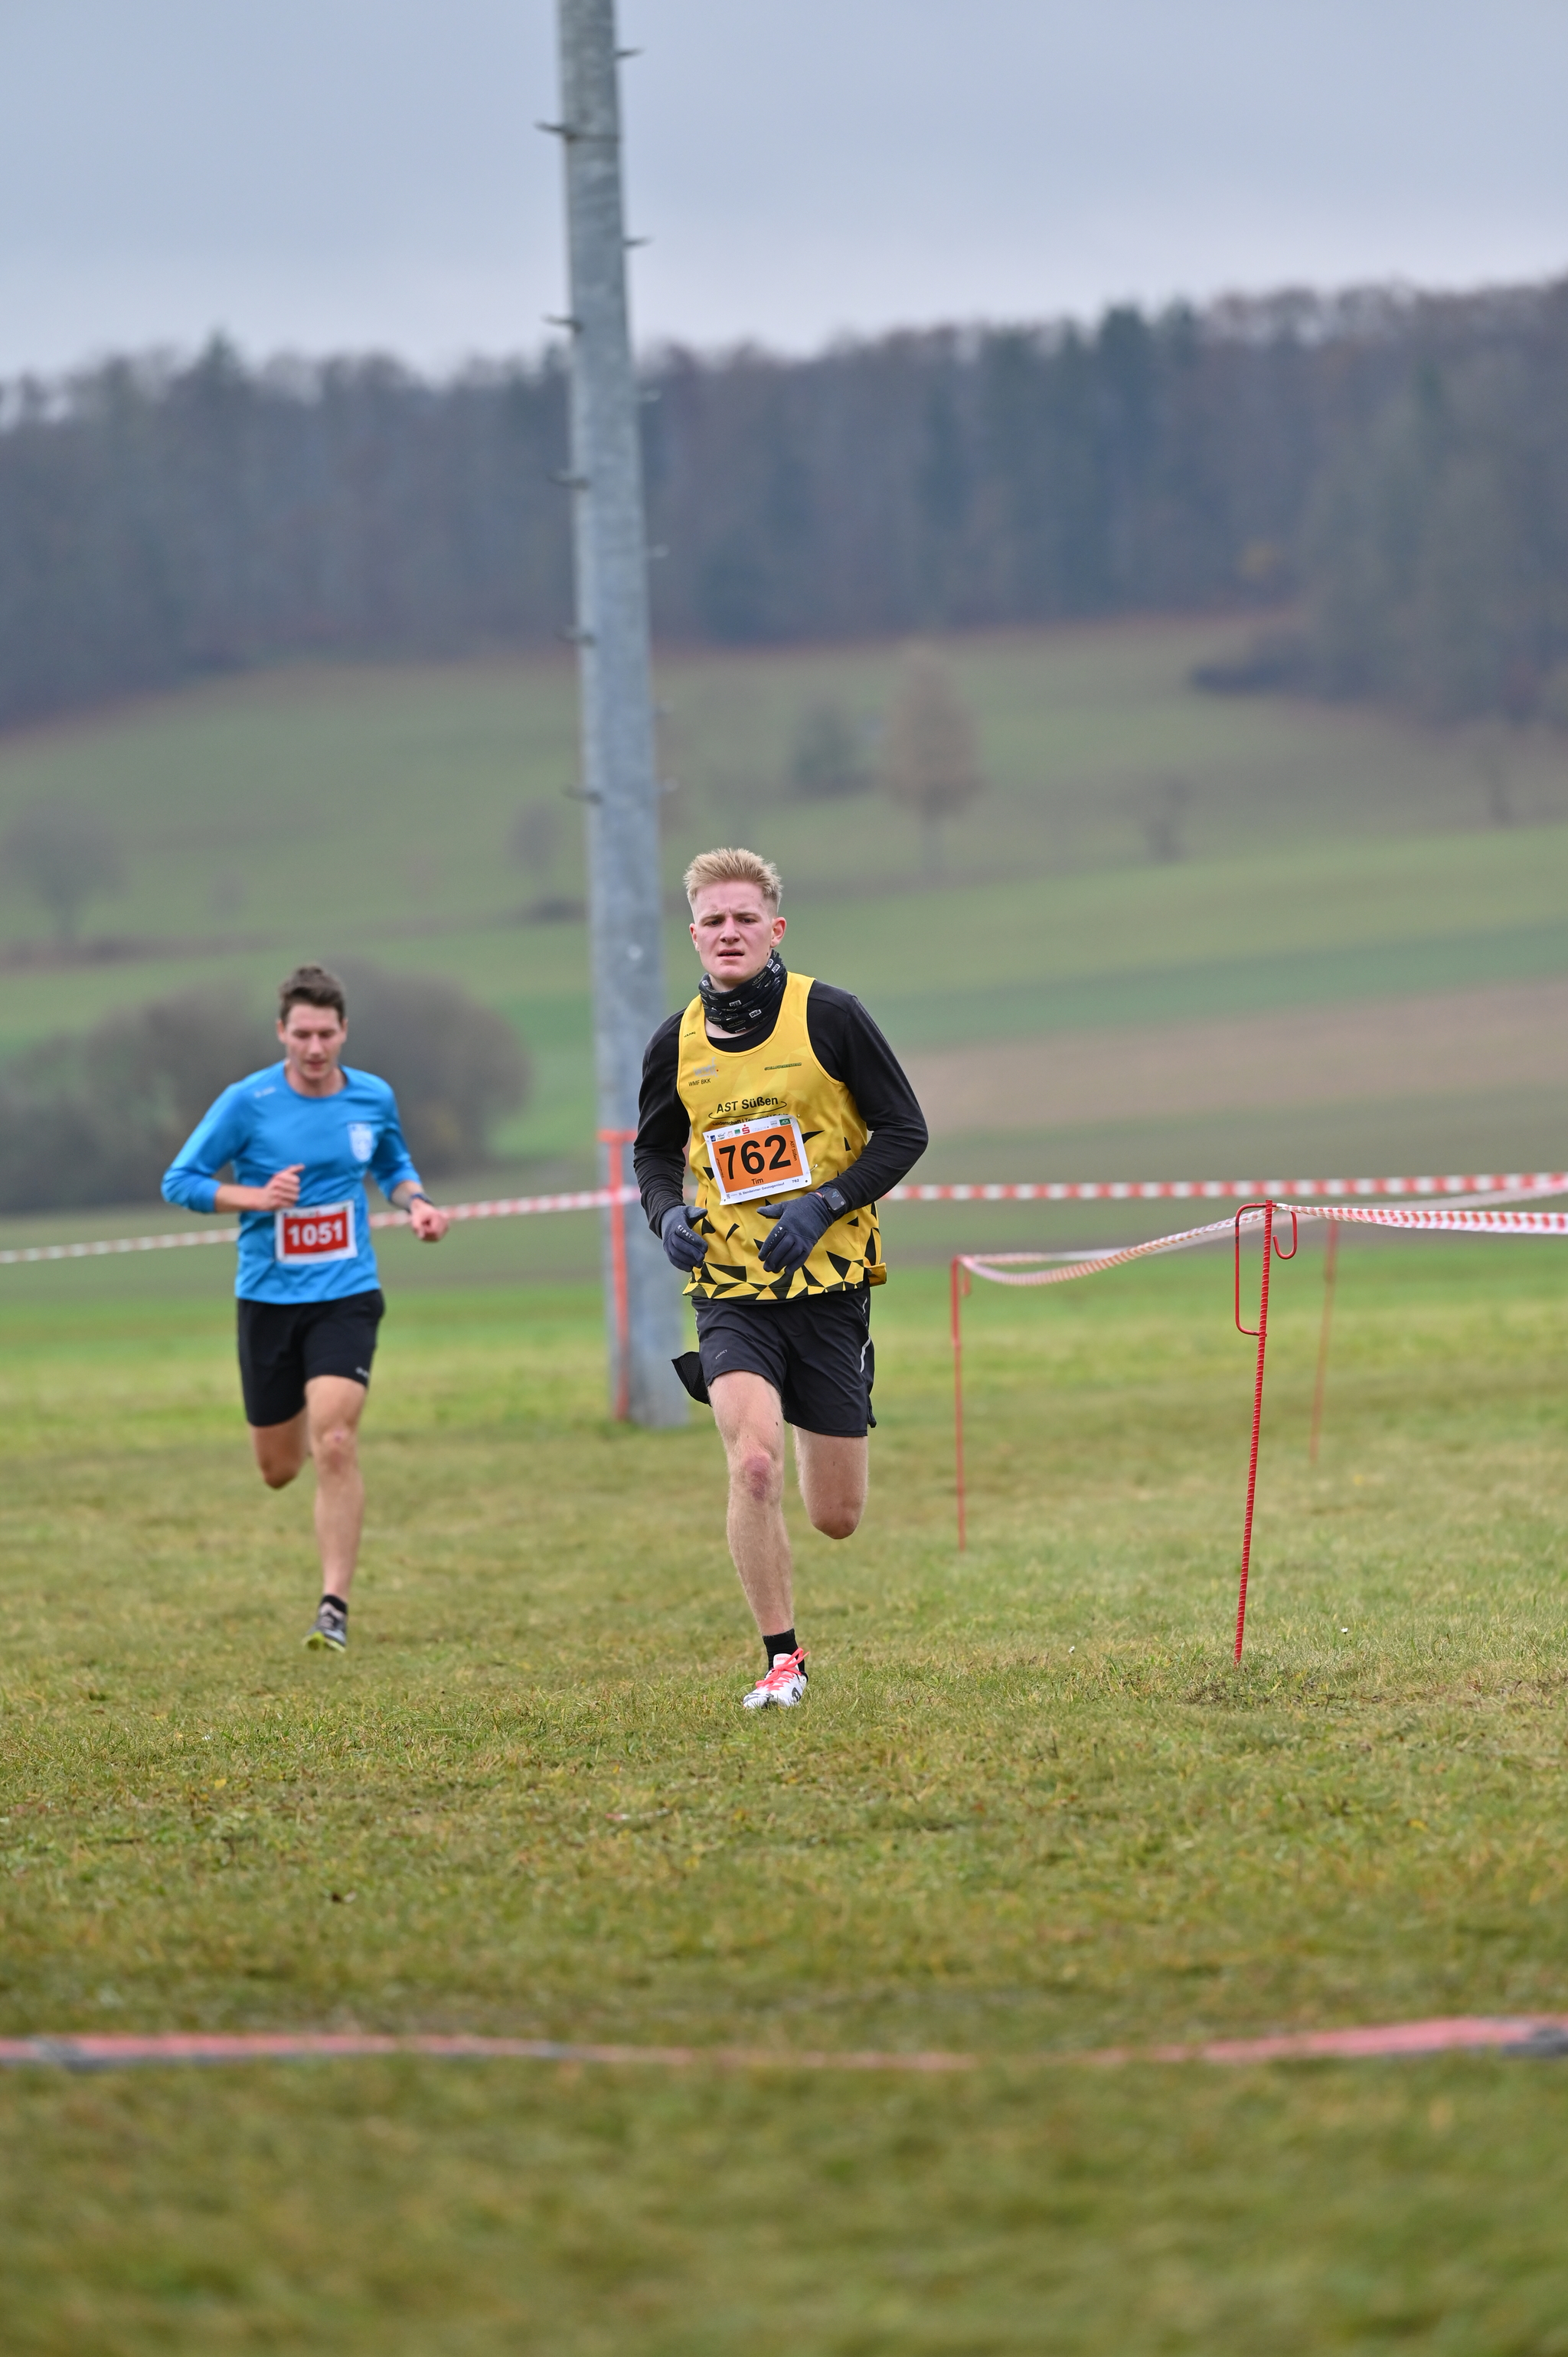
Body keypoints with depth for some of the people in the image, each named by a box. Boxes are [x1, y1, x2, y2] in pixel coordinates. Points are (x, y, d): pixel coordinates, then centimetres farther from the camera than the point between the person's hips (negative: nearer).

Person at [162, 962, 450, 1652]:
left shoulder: (374, 1098, 1)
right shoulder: (247, 1102, -9)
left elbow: (394, 1165, 22)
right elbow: (179, 1182, -4)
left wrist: (416, 1204, 0)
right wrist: (257, 1197, -19)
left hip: (346, 1295, 0)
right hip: (268, 1300, 0)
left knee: (335, 1445, -19)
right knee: (278, 1468, 10)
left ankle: (334, 1607, -14)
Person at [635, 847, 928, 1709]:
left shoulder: (829, 1016, -6)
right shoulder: (675, 1045, 3)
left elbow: (904, 1130, -1)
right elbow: (655, 1150, 19)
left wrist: (824, 1205, -14)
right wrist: (667, 1212, -2)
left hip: (829, 1284, -1)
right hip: (731, 1291, 1)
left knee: (836, 1518, 5)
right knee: (753, 1464, -24)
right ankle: (782, 1660, -10)